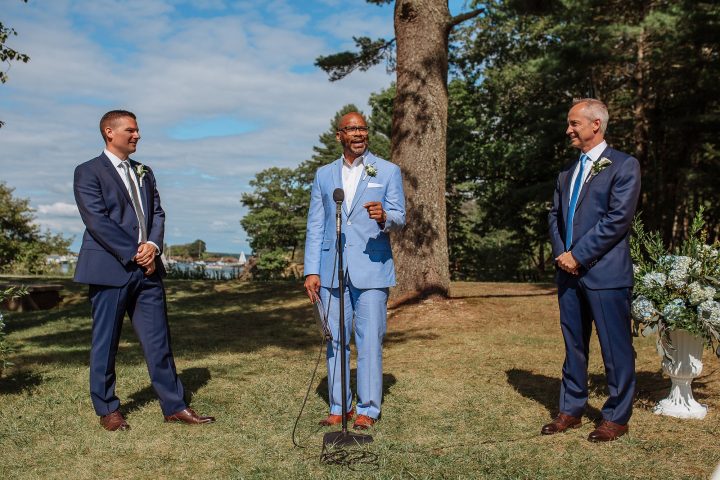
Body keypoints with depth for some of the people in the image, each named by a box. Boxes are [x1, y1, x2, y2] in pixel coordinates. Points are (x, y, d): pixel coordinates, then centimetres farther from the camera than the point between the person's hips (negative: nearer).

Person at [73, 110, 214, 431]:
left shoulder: (144, 173, 18)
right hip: (110, 268, -5)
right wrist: (133, 253, -14)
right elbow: (97, 220, -11)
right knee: (105, 342, 4)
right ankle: (107, 410, 17)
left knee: (158, 340, 5)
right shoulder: (88, 172, -1)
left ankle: (174, 406, 9)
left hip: (146, 268, 5)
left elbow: (157, 213, 13)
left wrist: (153, 245, -7)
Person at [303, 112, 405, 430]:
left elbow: (399, 218, 1)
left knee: (370, 340, -2)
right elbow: (315, 226, 11)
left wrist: (384, 217, -23)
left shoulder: (388, 171, 7)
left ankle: (368, 409, 9)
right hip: (331, 270, 3)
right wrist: (311, 271, 3)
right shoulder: (324, 175, 13)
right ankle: (338, 407, 19)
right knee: (335, 340, 8)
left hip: (371, 269, -2)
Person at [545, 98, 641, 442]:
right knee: (574, 345, 14)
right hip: (569, 272, 7)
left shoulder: (624, 166, -5)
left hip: (605, 272, -7)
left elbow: (618, 218, -14)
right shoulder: (568, 171, 16)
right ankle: (571, 410, 25)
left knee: (615, 348, 2)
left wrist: (579, 255, -15)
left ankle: (616, 417, 15)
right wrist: (561, 253, -1)